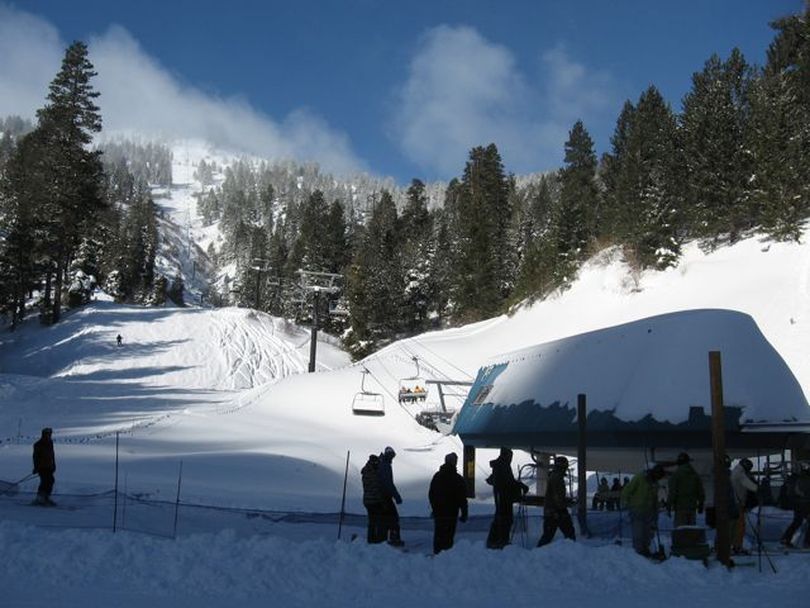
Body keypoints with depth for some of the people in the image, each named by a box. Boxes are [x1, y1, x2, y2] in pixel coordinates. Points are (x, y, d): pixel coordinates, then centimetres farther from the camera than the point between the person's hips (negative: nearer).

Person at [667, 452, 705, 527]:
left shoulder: (676, 474, -8)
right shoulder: (695, 474, 8)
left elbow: (672, 492, -13)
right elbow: (701, 492, 9)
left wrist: (668, 508, -8)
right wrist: (701, 506, 22)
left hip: (680, 507, -5)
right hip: (692, 508, 5)